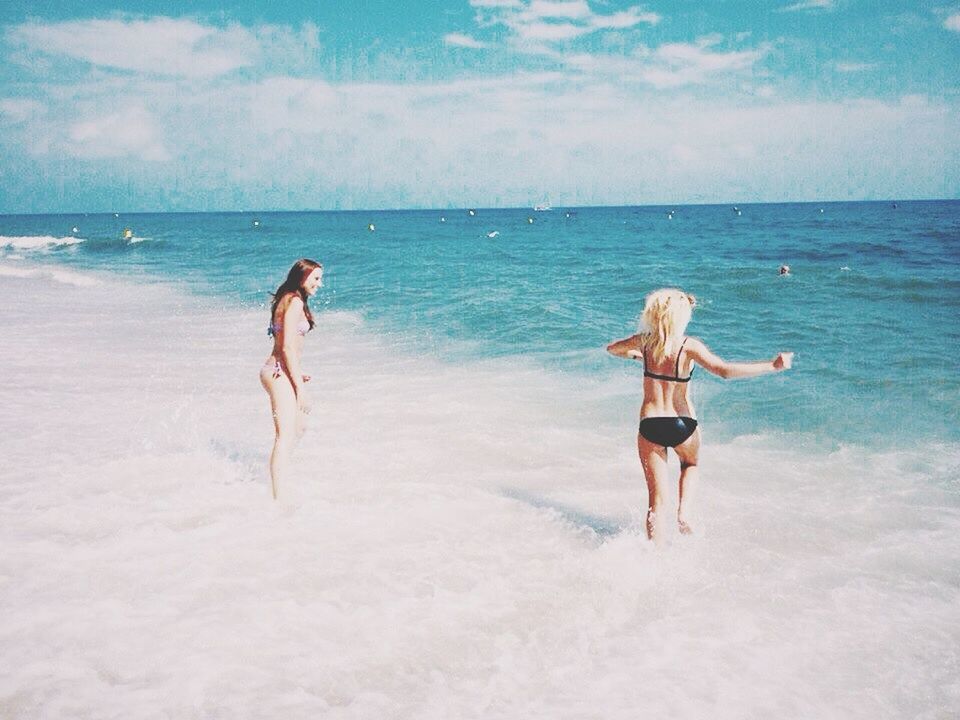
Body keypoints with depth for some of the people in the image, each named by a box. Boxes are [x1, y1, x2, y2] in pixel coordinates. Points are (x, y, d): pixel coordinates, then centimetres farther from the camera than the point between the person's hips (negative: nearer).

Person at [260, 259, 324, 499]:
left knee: (300, 426, 27)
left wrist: (296, 374, 26)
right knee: (285, 435, -16)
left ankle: (278, 471, 41)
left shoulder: (289, 300, 16)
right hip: (280, 373, -11)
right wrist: (300, 388, -20)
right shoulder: (295, 302, -14)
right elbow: (287, 347, -20)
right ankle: (278, 499, -22)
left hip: (279, 371, 11)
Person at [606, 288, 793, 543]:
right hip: (682, 424, -2)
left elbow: (611, 348, 17)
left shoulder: (644, 341, -2)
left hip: (649, 425, 2)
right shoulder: (688, 346, -14)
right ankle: (684, 512, 14)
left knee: (656, 501, 10)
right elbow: (724, 370, -27)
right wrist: (772, 366, -23)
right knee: (690, 463, 34)